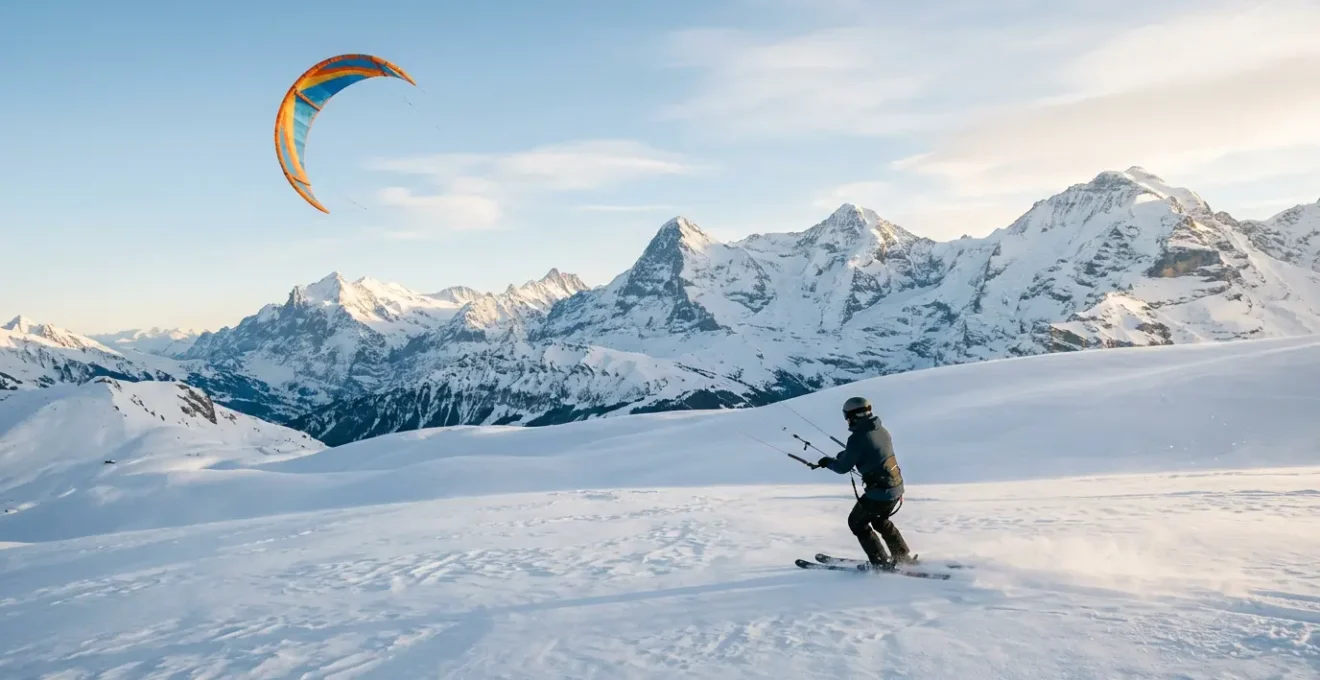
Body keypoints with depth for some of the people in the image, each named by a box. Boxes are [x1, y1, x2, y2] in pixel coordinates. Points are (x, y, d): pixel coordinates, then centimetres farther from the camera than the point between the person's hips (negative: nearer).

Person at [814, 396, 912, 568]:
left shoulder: (857, 438, -18)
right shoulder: (881, 430, 7)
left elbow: (843, 467, -10)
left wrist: (828, 461, 10)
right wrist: (845, 455, 24)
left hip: (879, 491, -8)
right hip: (896, 487, 8)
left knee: (856, 522, 12)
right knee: (879, 520, 30)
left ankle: (882, 564, 12)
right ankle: (905, 557, 33)